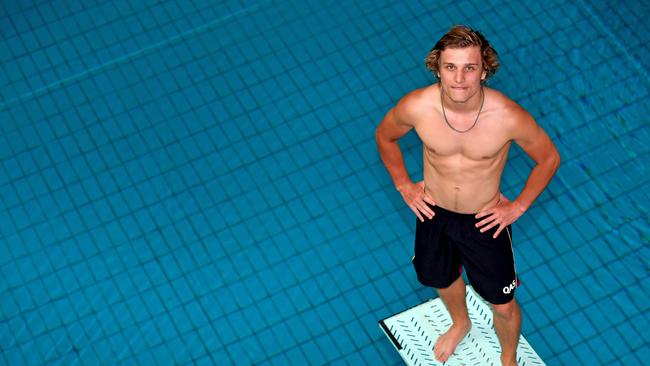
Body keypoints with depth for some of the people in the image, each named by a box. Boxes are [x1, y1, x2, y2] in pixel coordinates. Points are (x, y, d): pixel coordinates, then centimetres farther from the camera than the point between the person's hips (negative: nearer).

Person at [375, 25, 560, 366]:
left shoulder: (508, 117, -31)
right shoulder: (416, 107, -27)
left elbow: (549, 158, -12)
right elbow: (385, 136, -2)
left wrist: (518, 206, -10)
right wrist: (404, 185, -1)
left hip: (486, 220, -2)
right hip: (434, 213, 2)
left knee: (503, 305, 16)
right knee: (443, 280, 31)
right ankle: (460, 323, 66)